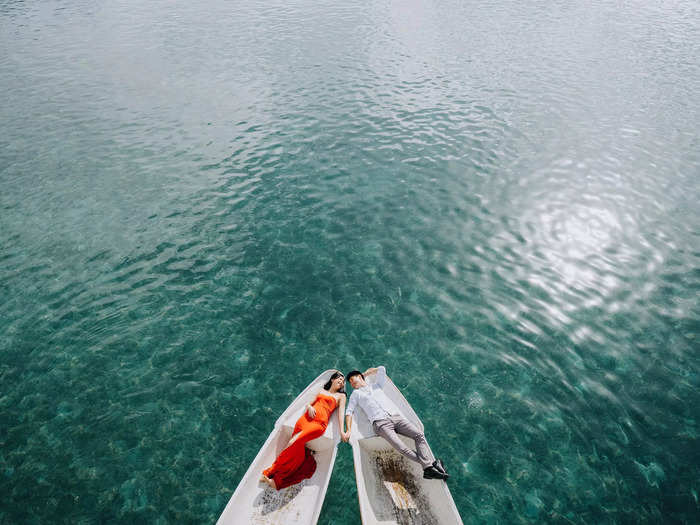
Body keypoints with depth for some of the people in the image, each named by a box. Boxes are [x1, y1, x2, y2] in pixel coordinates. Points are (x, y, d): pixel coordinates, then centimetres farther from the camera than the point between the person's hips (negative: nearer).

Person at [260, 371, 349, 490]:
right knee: (299, 453, -18)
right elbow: (308, 404, 24)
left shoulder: (341, 396, 20)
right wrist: (310, 407, 1)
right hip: (306, 418, 3)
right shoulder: (321, 391, 30)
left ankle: (271, 472, -16)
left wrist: (341, 430, -7)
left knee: (295, 442, -25)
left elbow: (341, 412, 6)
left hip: (320, 423, -3)